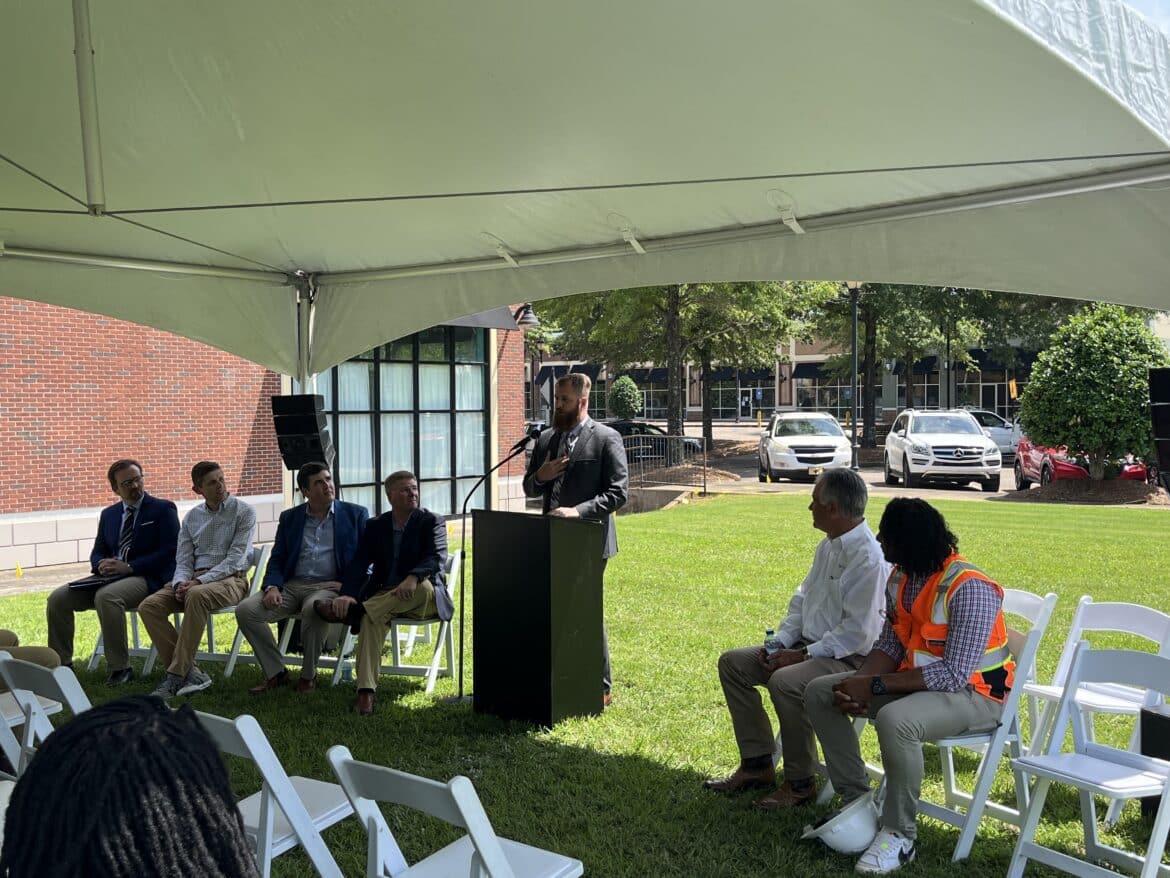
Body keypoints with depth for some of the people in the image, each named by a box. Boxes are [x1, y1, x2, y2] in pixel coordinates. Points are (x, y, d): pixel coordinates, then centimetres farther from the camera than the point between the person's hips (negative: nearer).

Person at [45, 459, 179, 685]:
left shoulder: (163, 509, 1)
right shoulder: (108, 514, 19)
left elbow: (169, 552, -9)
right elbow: (97, 553, 21)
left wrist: (129, 567, -17)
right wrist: (102, 564, -6)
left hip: (147, 578, -6)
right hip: (110, 577, 7)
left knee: (106, 596, -35)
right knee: (58, 598, -11)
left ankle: (120, 668, -25)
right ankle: (62, 664, 3)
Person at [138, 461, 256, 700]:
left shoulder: (243, 512, 0)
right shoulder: (192, 517, 16)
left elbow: (235, 559, -9)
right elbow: (183, 560, 13)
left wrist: (200, 581, -20)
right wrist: (181, 583, -10)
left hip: (230, 579, -6)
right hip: (195, 579, 6)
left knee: (197, 595, -38)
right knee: (149, 606, -18)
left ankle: (176, 675, -31)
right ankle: (189, 672, -21)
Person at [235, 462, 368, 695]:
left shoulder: (356, 514, 8)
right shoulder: (289, 518, 15)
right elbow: (277, 560, 13)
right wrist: (272, 587, -9)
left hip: (330, 586, -3)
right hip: (291, 586, 4)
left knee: (314, 608, -38)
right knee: (245, 609, -20)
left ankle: (309, 675, -15)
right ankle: (275, 673, -4)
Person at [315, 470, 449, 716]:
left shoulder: (432, 521, 3)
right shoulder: (376, 527, 11)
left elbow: (437, 558, -13)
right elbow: (359, 564, -1)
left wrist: (413, 577, -34)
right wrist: (347, 594, -22)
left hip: (423, 599, -1)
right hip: (383, 597, 2)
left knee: (424, 585, -36)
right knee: (371, 618, -32)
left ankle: (354, 611, -33)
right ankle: (365, 692, -38)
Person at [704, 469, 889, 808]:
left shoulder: (868, 557, -22)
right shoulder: (829, 546, 10)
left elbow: (857, 632, -24)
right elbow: (802, 599, 16)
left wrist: (803, 656, -20)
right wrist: (780, 642, 2)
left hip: (850, 659, -10)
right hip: (811, 647, 10)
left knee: (785, 682, -35)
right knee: (732, 662, 3)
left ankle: (799, 783, -14)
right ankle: (757, 764, 9)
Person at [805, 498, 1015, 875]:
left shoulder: (970, 589, -27)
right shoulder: (901, 578, -1)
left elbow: (955, 674, -30)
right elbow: (890, 645, 6)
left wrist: (874, 687, -29)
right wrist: (858, 683, -15)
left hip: (972, 691, -8)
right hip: (917, 679, 8)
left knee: (895, 720, -38)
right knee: (820, 694, -2)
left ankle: (899, 834, -17)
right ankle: (857, 801, 6)